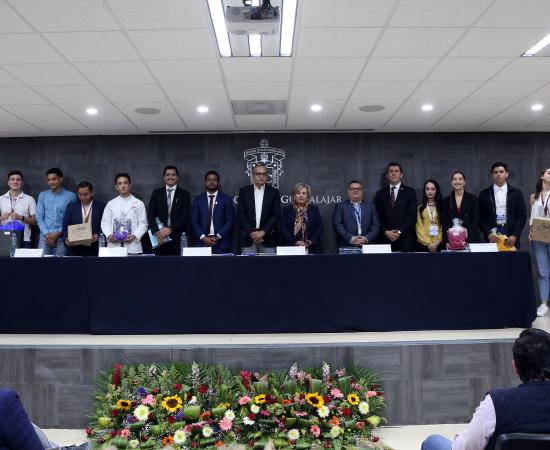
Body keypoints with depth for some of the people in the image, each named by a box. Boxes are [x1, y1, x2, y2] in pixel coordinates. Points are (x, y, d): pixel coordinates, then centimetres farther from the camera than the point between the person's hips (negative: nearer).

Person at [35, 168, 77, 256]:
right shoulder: (42, 195, 11)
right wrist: (47, 234, -5)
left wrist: (58, 234, -8)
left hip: (61, 238, -2)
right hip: (45, 237, 2)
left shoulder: (71, 196, 1)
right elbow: (39, 217, 7)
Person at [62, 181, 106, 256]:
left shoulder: (101, 206, 2)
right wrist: (66, 239, -11)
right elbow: (66, 227, 7)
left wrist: (98, 235, -16)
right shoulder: (71, 207, 8)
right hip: (75, 248, 2)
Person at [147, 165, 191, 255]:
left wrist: (171, 229, -12)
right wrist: (157, 232, -10)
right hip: (160, 238, 1)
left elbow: (186, 217, -1)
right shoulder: (156, 193, 11)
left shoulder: (184, 194, 7)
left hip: (178, 238, -1)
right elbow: (150, 214, 4)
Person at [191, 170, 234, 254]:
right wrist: (203, 237, -9)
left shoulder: (226, 199, 5)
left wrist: (217, 237, -11)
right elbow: (194, 221, 4)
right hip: (203, 243, 1)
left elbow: (230, 221, -1)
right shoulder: (198, 199, 10)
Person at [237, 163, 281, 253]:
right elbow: (240, 214, 0)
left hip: (268, 238, 0)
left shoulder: (274, 192, 6)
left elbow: (276, 215, -1)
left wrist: (263, 232, -12)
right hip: (248, 237, 0)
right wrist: (251, 233, -11)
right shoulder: (244, 191, 7)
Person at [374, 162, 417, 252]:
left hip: (405, 239, -1)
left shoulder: (410, 192, 6)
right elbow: (379, 217, 8)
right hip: (386, 238, 1)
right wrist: (386, 232, -7)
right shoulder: (380, 194, 11)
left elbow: (412, 216, -1)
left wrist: (399, 231, -10)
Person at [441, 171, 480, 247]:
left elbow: (475, 221, -2)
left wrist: (469, 240, -13)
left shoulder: (472, 198, 3)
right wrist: (446, 242, -7)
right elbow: (444, 223, 5)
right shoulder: (446, 200, 7)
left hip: (470, 240, -1)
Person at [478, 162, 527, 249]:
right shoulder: (484, 194, 6)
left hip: (511, 238, 0)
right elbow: (480, 217, 4)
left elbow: (522, 215, 3)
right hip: (492, 238, 0)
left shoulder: (516, 193, 7)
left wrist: (515, 235, -7)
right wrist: (488, 233, -10)